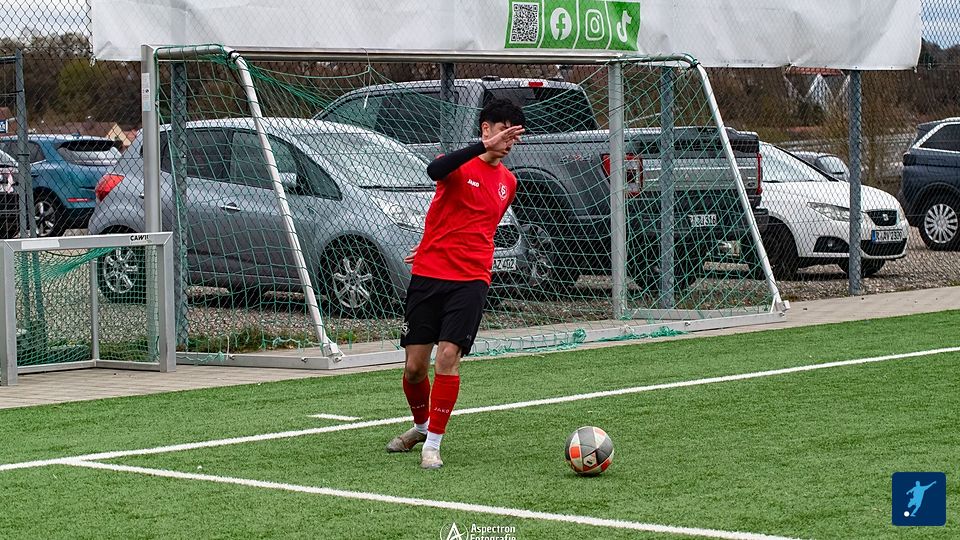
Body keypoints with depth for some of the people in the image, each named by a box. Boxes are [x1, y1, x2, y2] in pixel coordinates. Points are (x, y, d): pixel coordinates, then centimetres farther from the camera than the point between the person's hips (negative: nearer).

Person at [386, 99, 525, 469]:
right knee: (414, 366, 3)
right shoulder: (460, 165, -4)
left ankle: (433, 444, -5)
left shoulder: (508, 182, 13)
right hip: (427, 275, -2)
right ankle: (421, 426, 31)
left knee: (447, 358, -15)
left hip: (471, 281, 2)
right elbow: (434, 171, -30)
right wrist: (484, 147, -39)